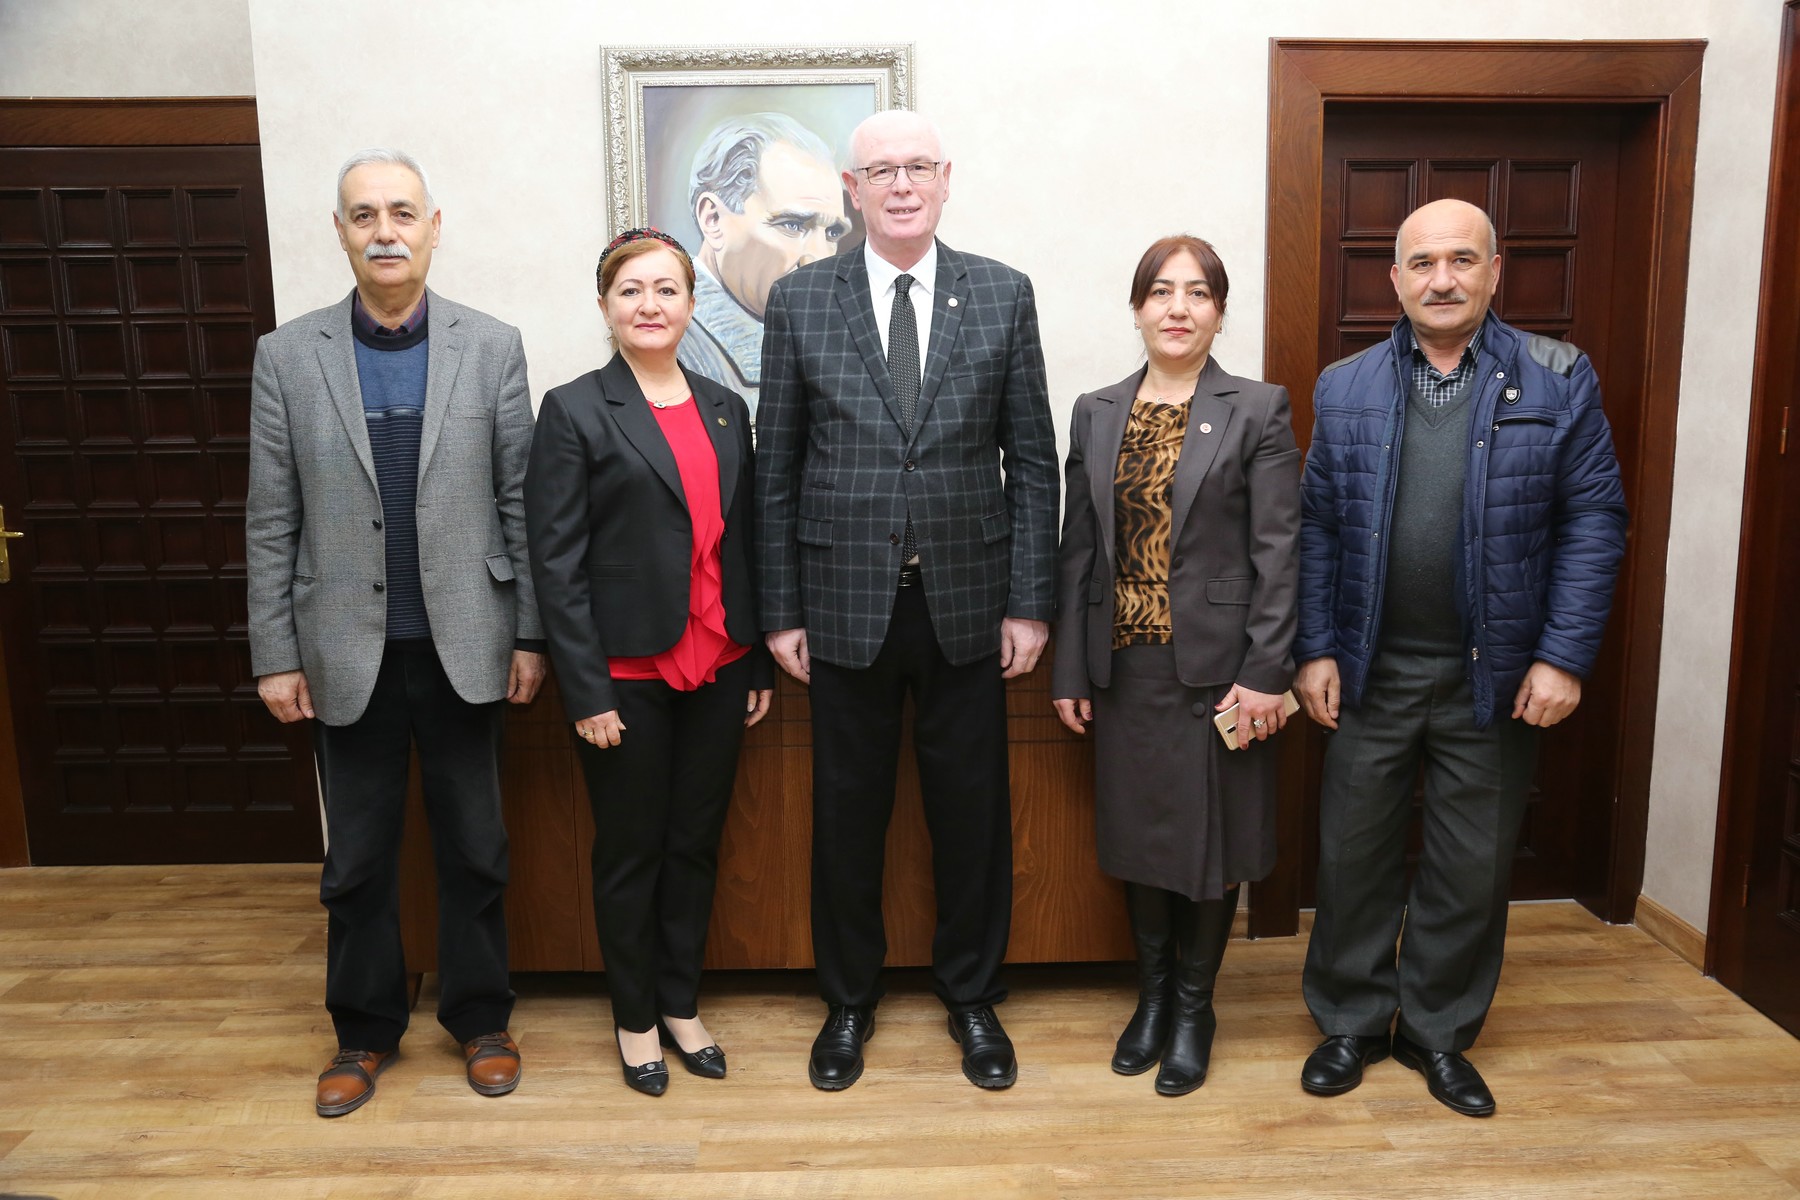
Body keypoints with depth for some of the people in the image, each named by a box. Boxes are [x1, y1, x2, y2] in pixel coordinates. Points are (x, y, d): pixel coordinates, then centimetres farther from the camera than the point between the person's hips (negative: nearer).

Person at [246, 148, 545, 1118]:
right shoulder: (287, 356, 1)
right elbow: (271, 523, 2)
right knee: (356, 859, 13)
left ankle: (479, 1016, 31)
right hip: (347, 654, 1)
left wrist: (529, 634, -2)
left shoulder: (492, 347, -1)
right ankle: (364, 1029, 33)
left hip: (464, 646, 0)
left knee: (474, 848, 12)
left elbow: (520, 502, 0)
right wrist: (275, 656, 0)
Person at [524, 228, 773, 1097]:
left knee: (697, 843, 14)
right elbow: (557, 561, -9)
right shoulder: (575, 410, -5)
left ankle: (681, 1005, 32)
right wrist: (586, 691, -12)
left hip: (717, 669, 4)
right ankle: (636, 1020, 29)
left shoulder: (725, 409, 9)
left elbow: (744, 542, 11)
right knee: (630, 852, 10)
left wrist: (759, 664, 8)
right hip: (629, 671, -4)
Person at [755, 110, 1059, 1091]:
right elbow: (776, 468, 3)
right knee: (848, 812, 11)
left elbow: (1033, 459, 3)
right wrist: (780, 610, 0)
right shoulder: (799, 300, 2)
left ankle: (972, 996, 33)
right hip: (847, 603, 0)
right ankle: (848, 1000, 32)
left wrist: (1030, 602, -2)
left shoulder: (1003, 295, 3)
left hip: (966, 603, 1)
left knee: (971, 810, 11)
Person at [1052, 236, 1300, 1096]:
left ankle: (1194, 1006, 29)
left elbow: (1277, 552, -7)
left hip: (1214, 667, -3)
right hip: (1125, 668, 3)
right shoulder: (1097, 414, 7)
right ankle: (1152, 993, 34)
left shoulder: (1258, 411, -3)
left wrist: (1264, 675, -13)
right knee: (1138, 838, 14)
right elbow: (1078, 549, 6)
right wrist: (1069, 670, 3)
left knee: (1210, 844, 8)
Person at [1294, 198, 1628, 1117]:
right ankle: (1350, 1022, 28)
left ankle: (1438, 1031, 30)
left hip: (1497, 677, 0)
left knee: (1473, 868, 11)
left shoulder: (1558, 379, -1)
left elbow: (1593, 520, -3)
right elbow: (1318, 527, 3)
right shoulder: (1345, 388, 3)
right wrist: (1315, 649, -2)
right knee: (1355, 853, 9)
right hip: (1372, 671, 1)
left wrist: (1564, 657, -9)